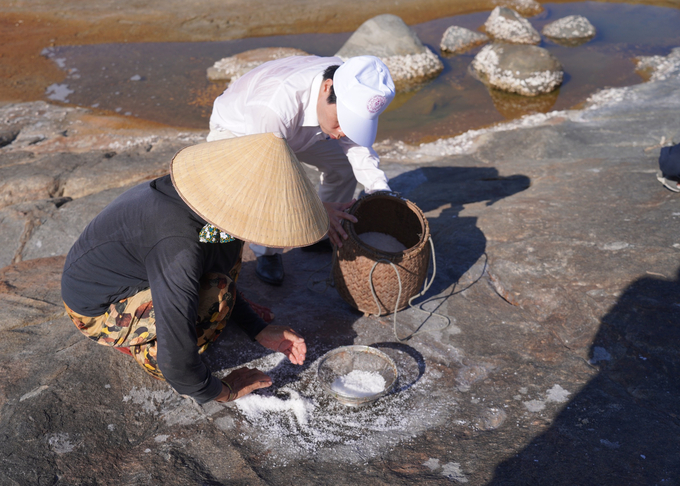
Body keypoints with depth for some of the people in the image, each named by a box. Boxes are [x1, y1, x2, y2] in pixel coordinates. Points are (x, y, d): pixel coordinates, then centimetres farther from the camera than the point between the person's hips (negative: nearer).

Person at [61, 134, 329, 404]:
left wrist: (261, 332, 2)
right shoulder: (178, 247, -39)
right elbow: (175, 359, -36)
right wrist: (221, 392, -17)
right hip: (97, 310, -8)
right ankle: (147, 351, -1)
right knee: (215, 297, -28)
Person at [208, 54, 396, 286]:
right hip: (236, 131, -6)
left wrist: (381, 190, -27)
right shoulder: (273, 106, -48)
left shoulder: (350, 89, -27)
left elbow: (356, 144, -13)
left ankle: (322, 237, 17)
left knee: (345, 163, -2)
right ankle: (268, 254, -5)